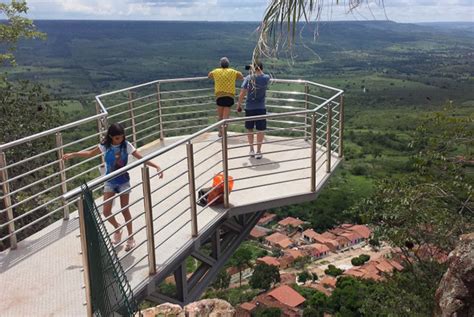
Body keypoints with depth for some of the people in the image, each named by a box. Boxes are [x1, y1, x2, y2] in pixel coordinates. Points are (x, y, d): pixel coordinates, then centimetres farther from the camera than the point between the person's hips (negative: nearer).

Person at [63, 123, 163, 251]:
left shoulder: (126, 145, -14)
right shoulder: (105, 146, -8)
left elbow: (141, 157, -17)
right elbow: (90, 153, 7)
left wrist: (156, 166, -27)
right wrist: (72, 154, 2)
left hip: (123, 182, -2)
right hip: (110, 182, 2)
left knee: (125, 210, 6)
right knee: (106, 211, -1)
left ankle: (130, 238, 22)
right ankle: (117, 229, 30)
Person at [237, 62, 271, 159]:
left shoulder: (248, 78, -6)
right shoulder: (266, 78, -3)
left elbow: (242, 93, -9)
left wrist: (239, 105, 0)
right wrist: (259, 71, 24)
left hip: (249, 107, 0)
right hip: (261, 108, 0)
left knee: (249, 129, 16)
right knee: (260, 130, 8)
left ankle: (251, 150, 21)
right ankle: (258, 151, 10)